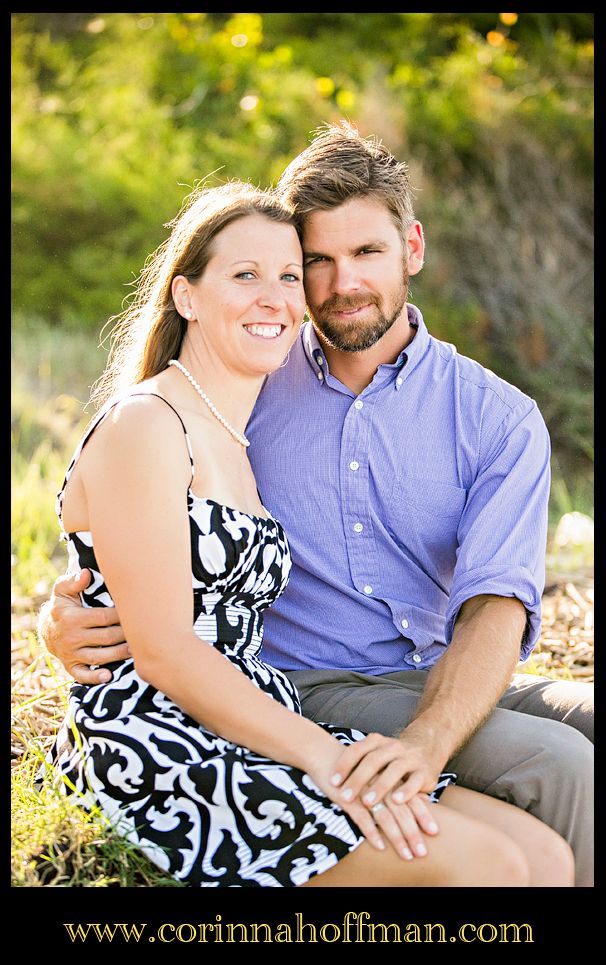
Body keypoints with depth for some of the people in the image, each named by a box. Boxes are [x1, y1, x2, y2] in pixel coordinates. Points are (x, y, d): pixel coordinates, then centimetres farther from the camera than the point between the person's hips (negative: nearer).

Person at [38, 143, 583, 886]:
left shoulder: (496, 418, 2)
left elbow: (495, 607, -13)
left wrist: (427, 739, -34)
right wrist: (62, 620, -17)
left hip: (449, 687, 3)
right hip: (307, 693, -3)